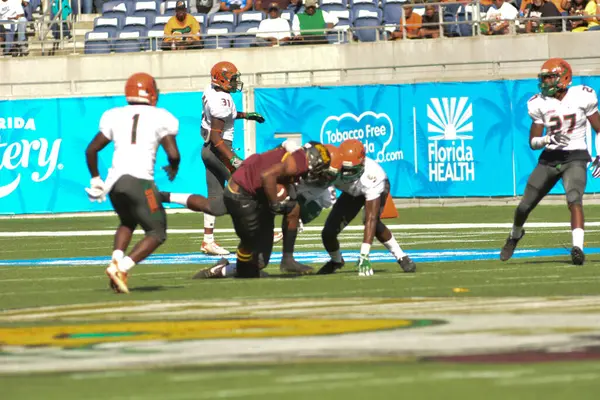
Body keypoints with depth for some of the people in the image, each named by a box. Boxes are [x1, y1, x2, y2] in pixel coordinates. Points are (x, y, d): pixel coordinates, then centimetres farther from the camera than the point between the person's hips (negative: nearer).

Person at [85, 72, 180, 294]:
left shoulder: (115, 117, 14)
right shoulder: (160, 118, 4)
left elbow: (91, 150, 15)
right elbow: (173, 154, -3)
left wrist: (95, 179, 27)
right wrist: (173, 169, 19)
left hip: (114, 182, 5)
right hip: (139, 180, -5)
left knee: (127, 222, 30)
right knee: (157, 232, 6)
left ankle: (116, 259, 4)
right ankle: (122, 267, -14)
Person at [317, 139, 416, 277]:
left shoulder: (371, 175, -45)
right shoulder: (332, 167, -37)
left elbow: (371, 219, -46)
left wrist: (364, 256, -49)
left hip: (376, 187, -4)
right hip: (351, 192, 4)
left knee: (373, 221, -34)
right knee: (328, 233, -8)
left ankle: (400, 256, -15)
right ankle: (336, 261, 25)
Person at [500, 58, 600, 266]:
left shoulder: (582, 97, -7)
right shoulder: (540, 104, -2)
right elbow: (533, 142, 0)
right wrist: (548, 139, -21)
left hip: (575, 158, -3)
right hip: (549, 159, 3)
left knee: (574, 200, -29)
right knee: (524, 206, 7)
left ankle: (578, 248, -37)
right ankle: (515, 236, 39)